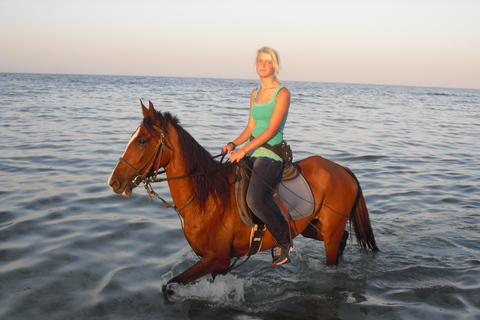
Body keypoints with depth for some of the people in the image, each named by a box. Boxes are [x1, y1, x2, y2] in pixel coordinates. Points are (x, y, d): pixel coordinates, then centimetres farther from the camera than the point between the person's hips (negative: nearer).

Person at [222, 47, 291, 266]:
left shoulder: (282, 93, -8)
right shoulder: (255, 93, 15)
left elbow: (271, 129, -16)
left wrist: (244, 150, -22)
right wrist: (233, 144, -1)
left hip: (272, 154, -8)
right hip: (253, 151, 8)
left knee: (254, 198, -27)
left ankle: (283, 241, -7)